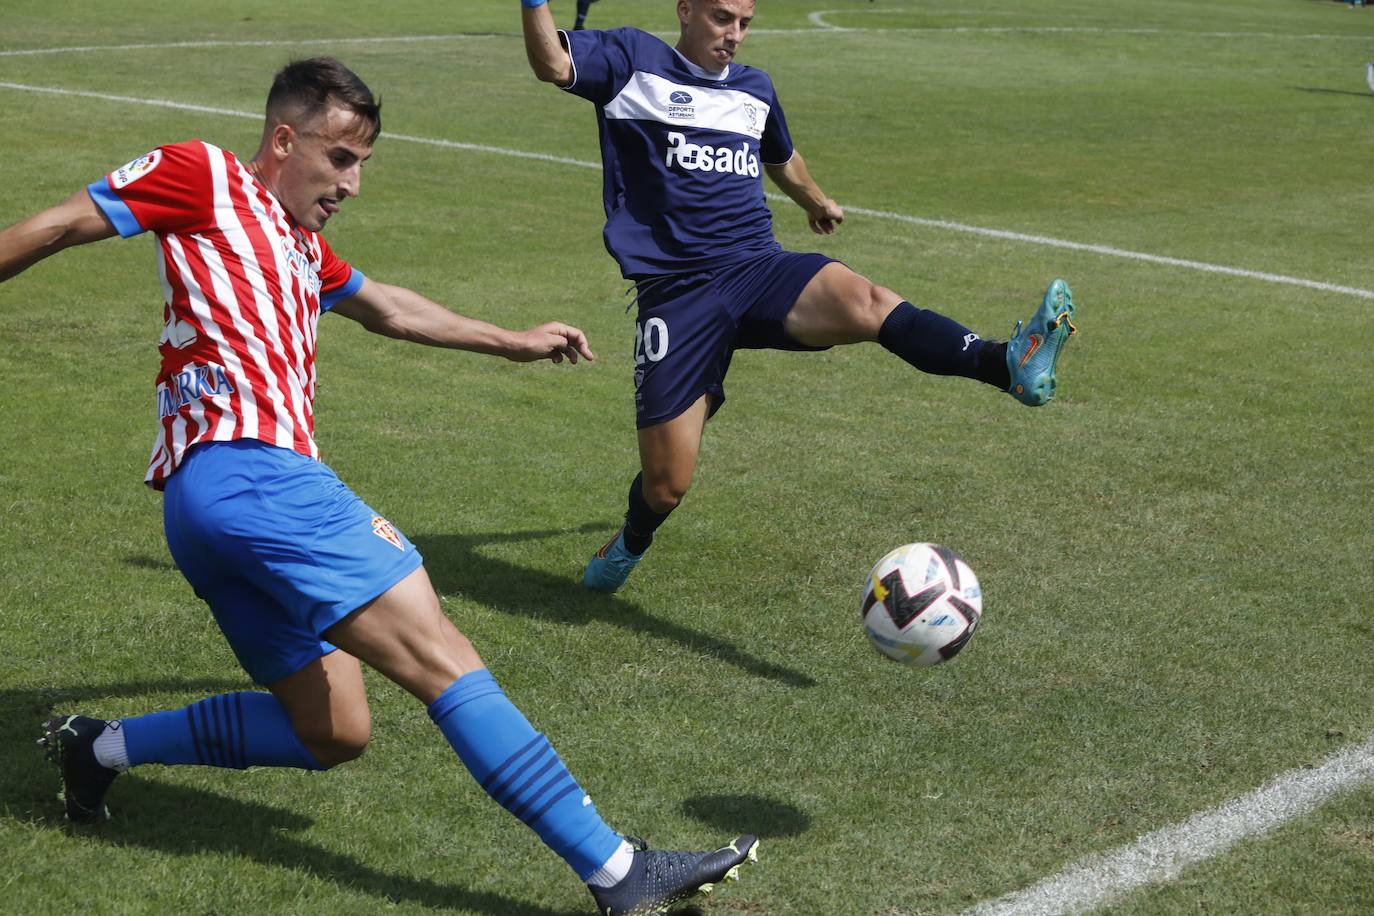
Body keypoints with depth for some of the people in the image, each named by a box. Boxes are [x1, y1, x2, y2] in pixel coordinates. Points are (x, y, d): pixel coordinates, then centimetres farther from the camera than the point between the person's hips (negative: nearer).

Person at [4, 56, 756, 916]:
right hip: (248, 471, -10)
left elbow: (385, 305, 41)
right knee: (444, 658, -14)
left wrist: (513, 342, 46)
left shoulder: (299, 241, 27)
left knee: (332, 733, 12)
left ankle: (101, 746, 21)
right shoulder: (205, 177, 2)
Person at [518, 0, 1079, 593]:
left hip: (760, 270, 3)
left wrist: (816, 201, 58)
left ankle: (1009, 365, -54)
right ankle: (633, 540, 34)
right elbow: (551, 65, -15)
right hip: (675, 293, -3)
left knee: (864, 302, -32)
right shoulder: (635, 61, 4)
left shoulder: (755, 89, 20)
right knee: (666, 484, -3)